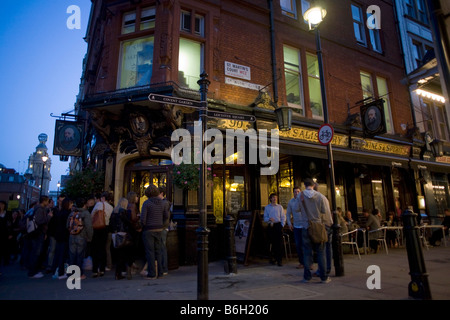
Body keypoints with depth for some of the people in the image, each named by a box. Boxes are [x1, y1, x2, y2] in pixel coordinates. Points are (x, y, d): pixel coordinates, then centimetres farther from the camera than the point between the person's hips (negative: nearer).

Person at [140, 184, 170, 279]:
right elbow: (166, 216, 7)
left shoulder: (146, 203, -12)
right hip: (159, 229, 5)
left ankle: (152, 274, 6)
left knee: (150, 252, 2)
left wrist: (144, 226, 4)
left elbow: (143, 218, -14)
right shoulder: (163, 203, 2)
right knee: (158, 251, 14)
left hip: (148, 230, -5)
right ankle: (159, 273, 19)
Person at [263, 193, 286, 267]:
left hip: (278, 225, 0)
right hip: (271, 226, 0)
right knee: (273, 243, 4)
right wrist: (269, 219, -14)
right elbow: (265, 218, 7)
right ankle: (273, 258, 21)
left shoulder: (280, 207, 9)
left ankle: (279, 260, 0)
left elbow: (283, 217, 7)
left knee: (279, 243, -5)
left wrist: (282, 225, -4)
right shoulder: (267, 207, 9)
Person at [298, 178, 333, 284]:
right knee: (321, 253, 9)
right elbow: (326, 212, -2)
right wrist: (329, 223, 13)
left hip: (306, 227, 1)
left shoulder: (301, 196, -6)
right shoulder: (320, 197, -7)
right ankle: (324, 277, 14)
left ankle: (307, 277, 12)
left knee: (307, 253, 7)